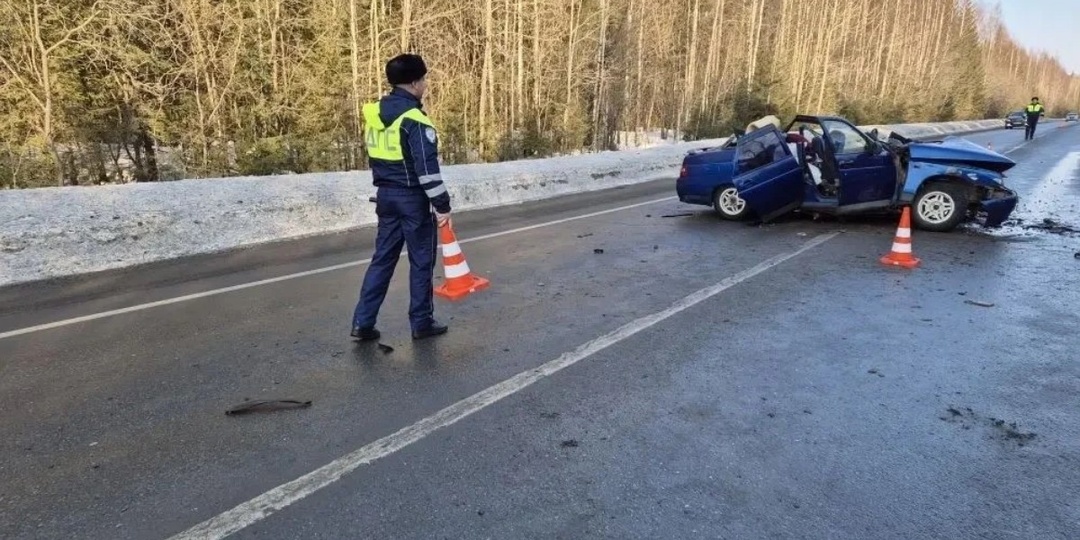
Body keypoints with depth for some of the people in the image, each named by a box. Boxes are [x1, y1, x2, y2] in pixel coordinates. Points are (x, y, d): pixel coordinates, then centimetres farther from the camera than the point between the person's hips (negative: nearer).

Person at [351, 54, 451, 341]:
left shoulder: (374, 114, 8)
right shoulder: (414, 120, -17)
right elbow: (427, 168, -20)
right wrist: (442, 205, -14)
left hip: (386, 195, 8)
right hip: (412, 199, -7)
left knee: (383, 258, 12)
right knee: (421, 262, 5)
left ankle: (362, 322, 12)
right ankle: (422, 323, 15)